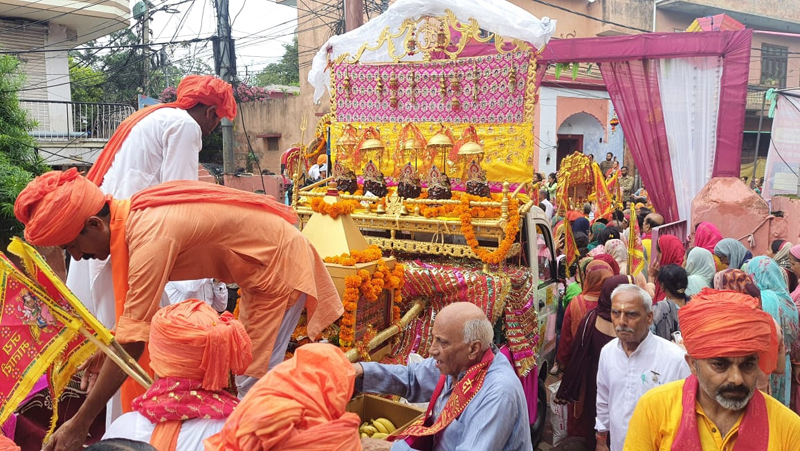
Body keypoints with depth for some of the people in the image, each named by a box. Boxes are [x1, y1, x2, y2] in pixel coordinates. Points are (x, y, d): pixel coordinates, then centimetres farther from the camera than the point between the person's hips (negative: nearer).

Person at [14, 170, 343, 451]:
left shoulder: (151, 235, -31)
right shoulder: (135, 213, -3)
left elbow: (132, 343, -28)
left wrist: (79, 424, -20)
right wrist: (107, 348, 12)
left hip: (280, 266, -9)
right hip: (264, 260, 9)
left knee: (254, 384, -3)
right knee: (248, 370, 19)